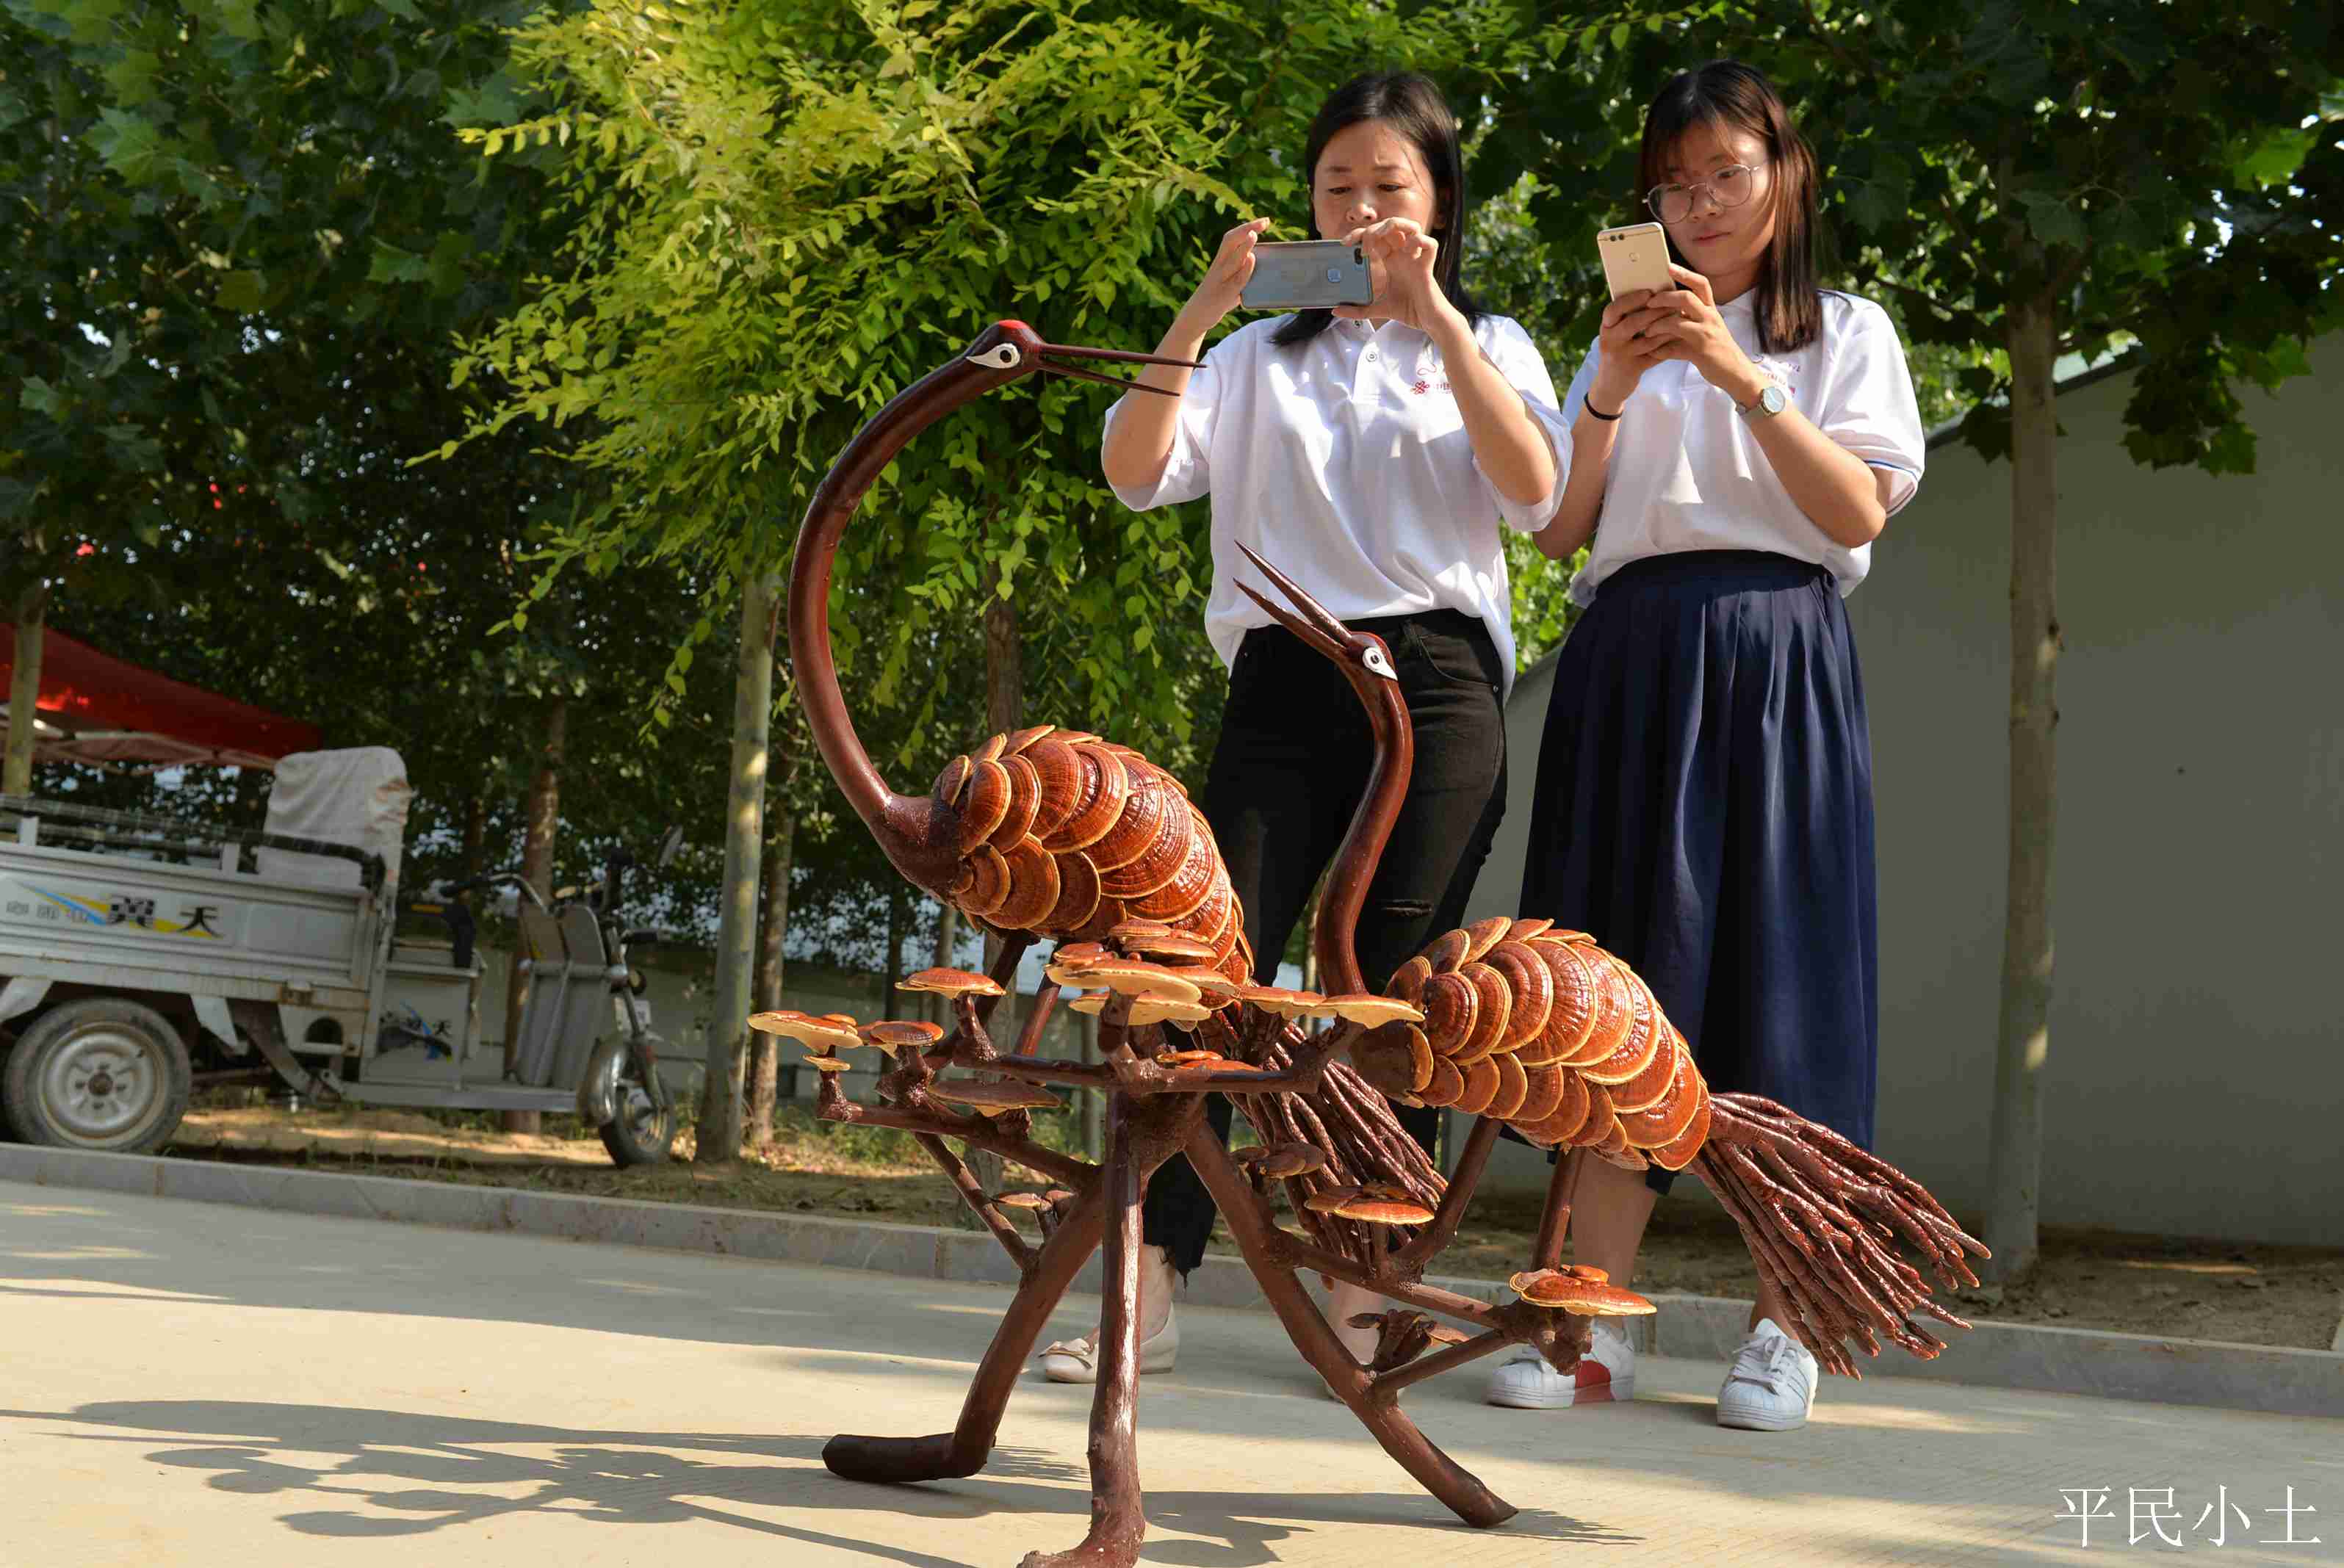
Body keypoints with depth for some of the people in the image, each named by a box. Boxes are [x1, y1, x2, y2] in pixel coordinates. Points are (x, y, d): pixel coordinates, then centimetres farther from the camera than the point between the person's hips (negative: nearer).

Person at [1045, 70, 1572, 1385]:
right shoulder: (1263, 356, 19)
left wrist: (1436, 316, -9)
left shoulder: (1489, 346, 16)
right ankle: (1147, 1295, -9)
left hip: (1435, 684, -1)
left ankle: (1362, 1304, 3)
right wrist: (1204, 309, -6)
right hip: (1285, 686, 1)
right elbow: (1134, 471, 3)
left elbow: (1536, 495, -5)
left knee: (1393, 994, -4)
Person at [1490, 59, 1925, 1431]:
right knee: (1622, 968, -4)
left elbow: (1860, 511, -2)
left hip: (1774, 659, -2)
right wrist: (1611, 393, -4)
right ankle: (1598, 1325, -3)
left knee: (1776, 967, -7)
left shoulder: (1846, 332, 14)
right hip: (1631, 657, 3)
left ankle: (1785, 1331, -1)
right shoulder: (1634, 339, 21)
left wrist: (1743, 380, -10)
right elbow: (1562, 530, 10)